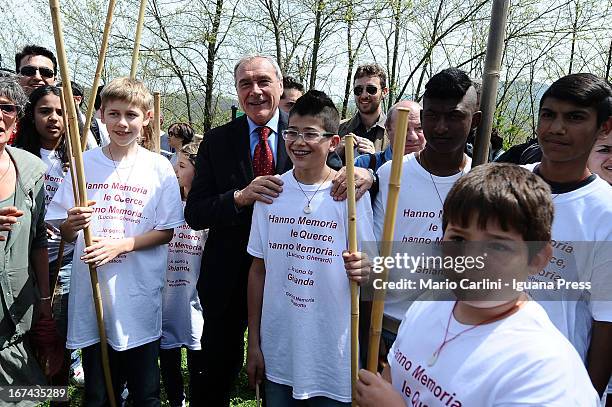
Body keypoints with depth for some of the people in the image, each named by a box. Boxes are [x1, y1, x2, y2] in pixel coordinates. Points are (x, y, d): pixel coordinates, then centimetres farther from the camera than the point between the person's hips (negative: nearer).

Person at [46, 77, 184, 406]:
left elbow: (166, 231, 0)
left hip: (139, 295, -1)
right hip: (91, 293, 2)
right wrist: (72, 224, -16)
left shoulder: (159, 168, -2)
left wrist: (122, 244, -15)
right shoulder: (84, 163, 3)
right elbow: (65, 234, 6)